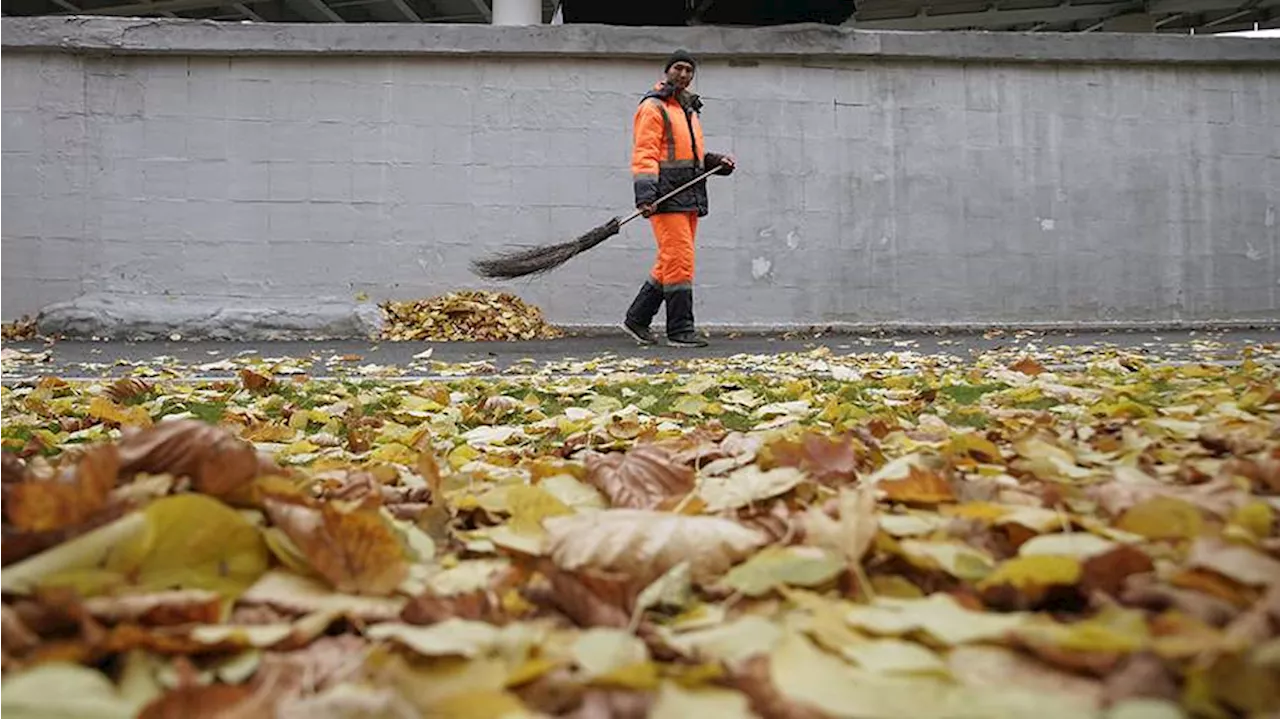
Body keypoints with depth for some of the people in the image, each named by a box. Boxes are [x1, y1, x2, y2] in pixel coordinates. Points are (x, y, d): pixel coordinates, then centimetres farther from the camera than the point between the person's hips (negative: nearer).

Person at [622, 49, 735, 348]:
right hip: (667, 197, -9)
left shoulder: (690, 109, 25)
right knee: (679, 260, -11)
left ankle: (637, 318, 20)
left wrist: (717, 161, 14)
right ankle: (680, 330, -4)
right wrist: (645, 195, -23)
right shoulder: (653, 107, -3)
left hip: (689, 198, 9)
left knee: (670, 263, 10)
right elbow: (644, 154, -12)